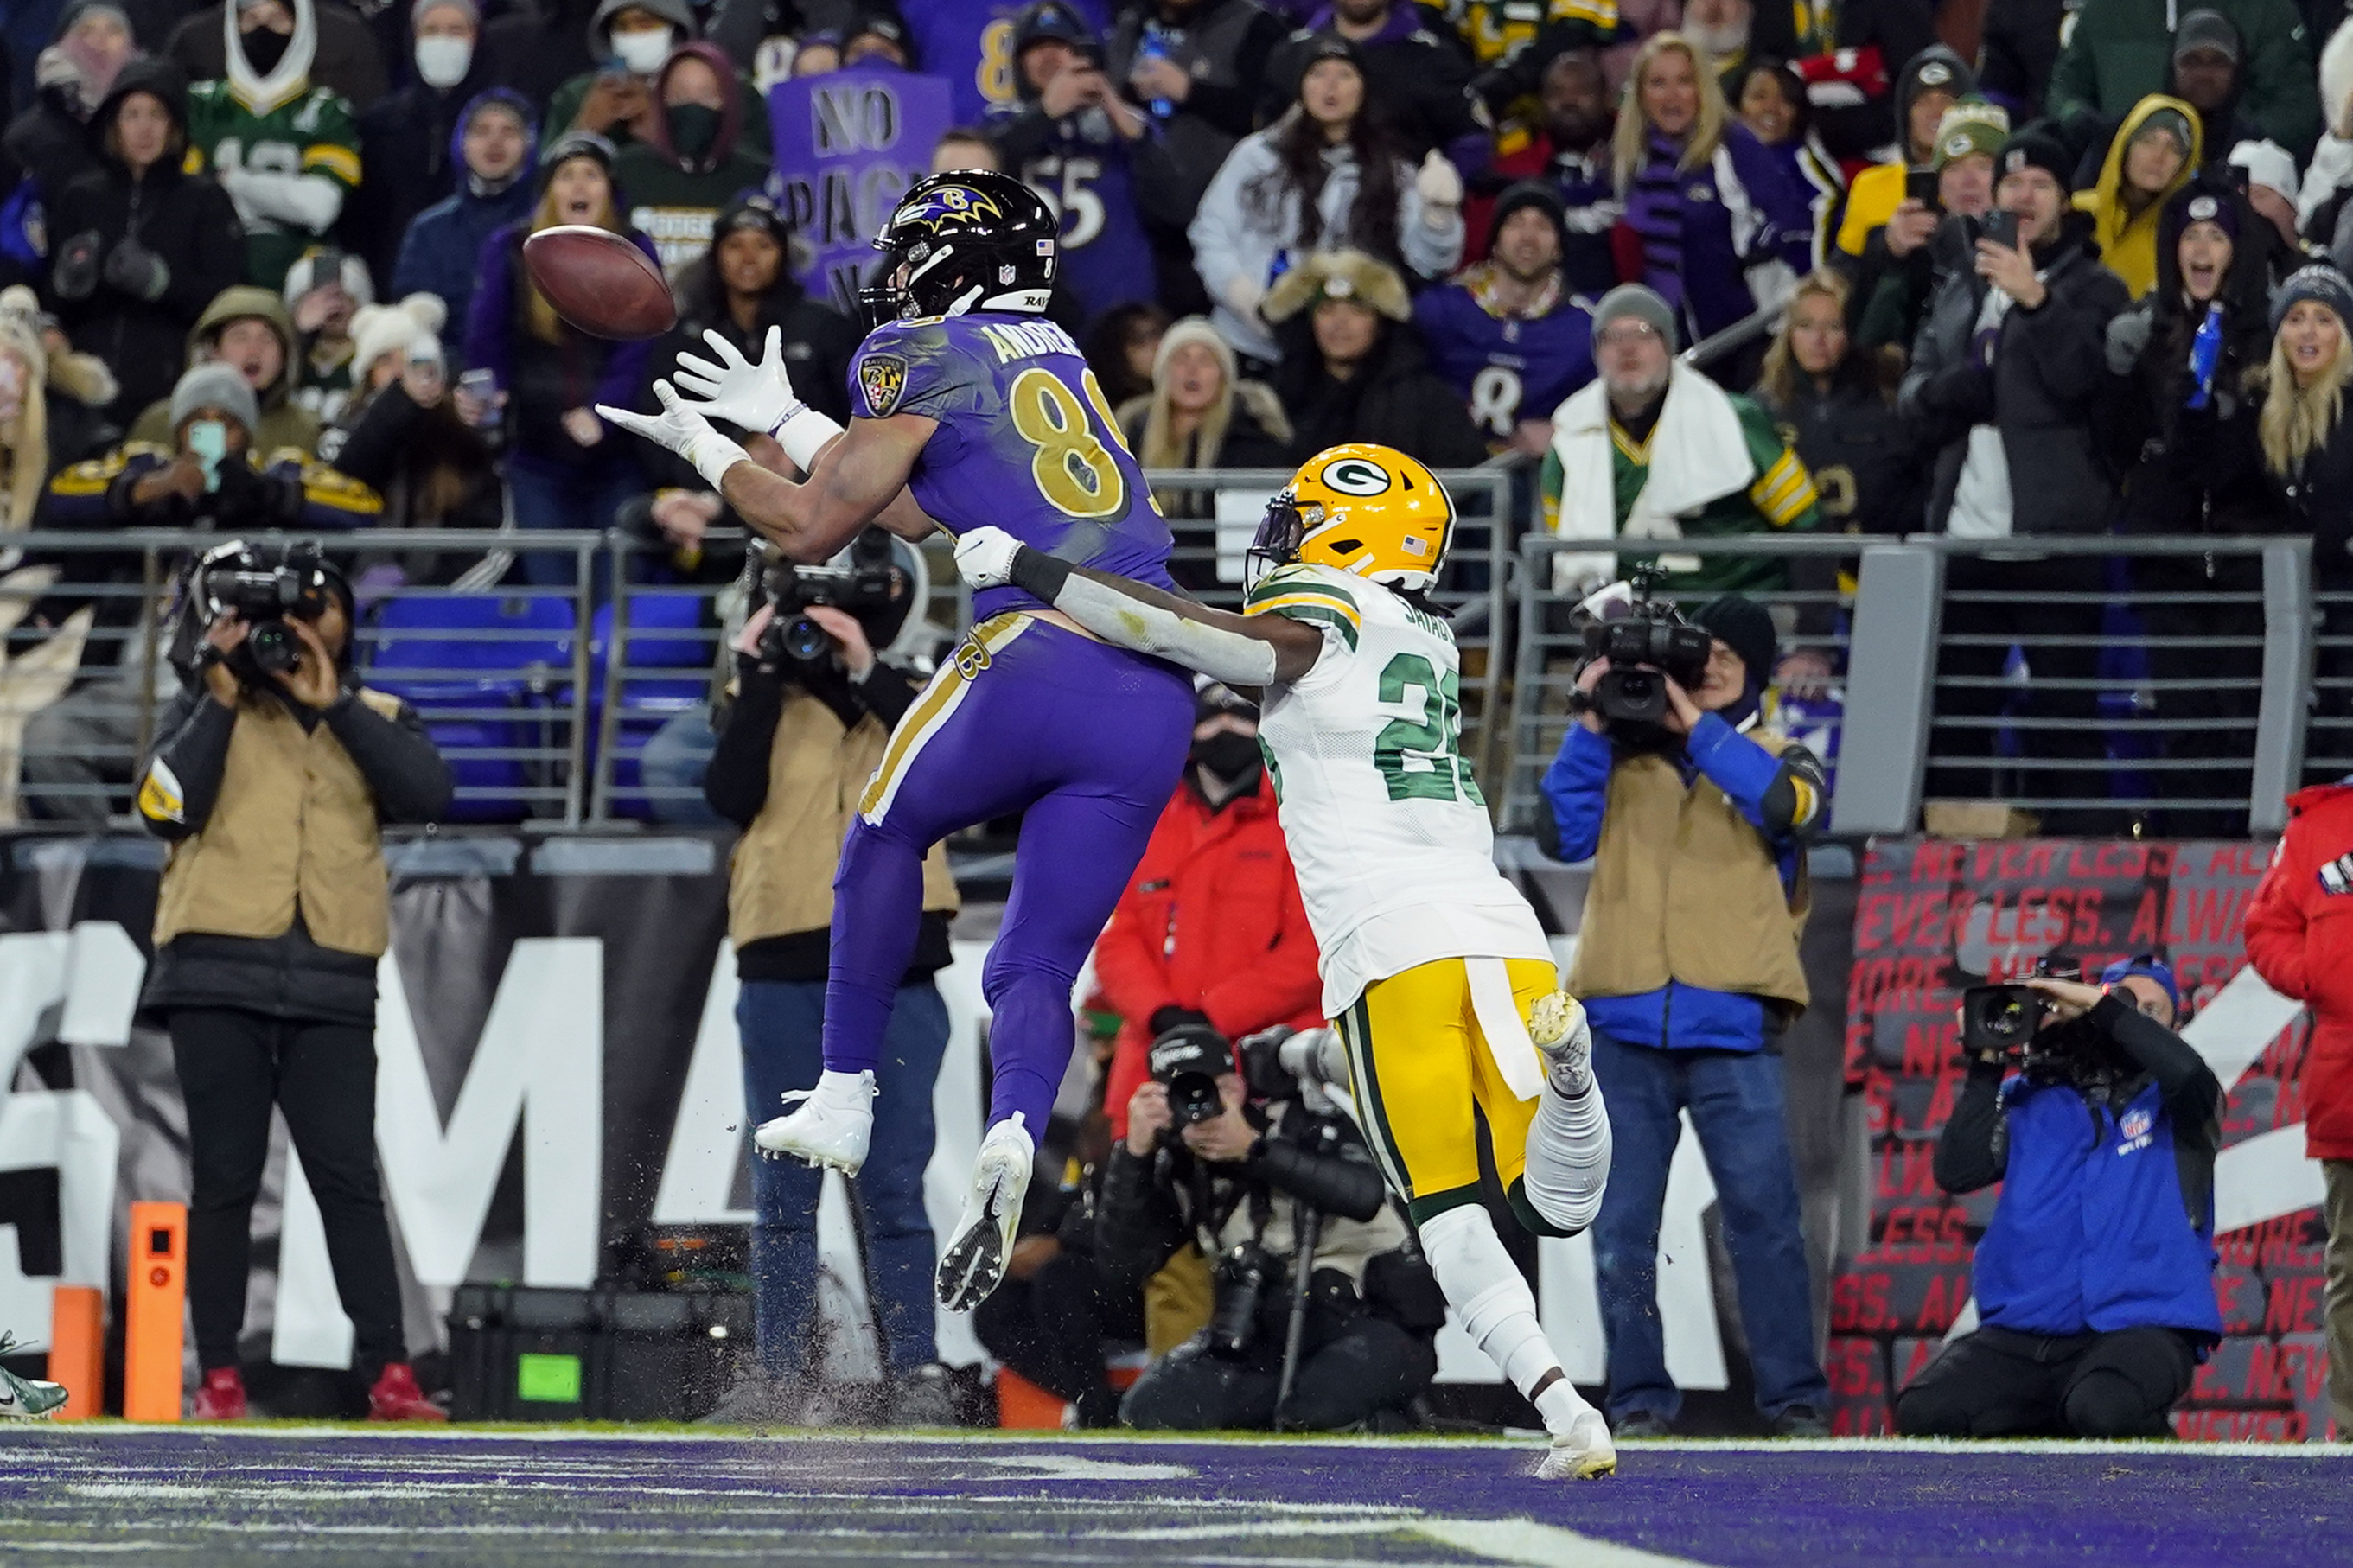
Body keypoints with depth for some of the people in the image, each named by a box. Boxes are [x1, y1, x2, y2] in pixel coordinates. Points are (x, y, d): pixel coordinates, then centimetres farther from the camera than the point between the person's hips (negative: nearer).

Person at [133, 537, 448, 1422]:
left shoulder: (376, 719, 13)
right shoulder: (208, 708, 10)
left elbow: (428, 796, -7)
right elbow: (166, 810, -6)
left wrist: (331, 701, -9)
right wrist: (223, 699, -9)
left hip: (330, 990, 1)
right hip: (219, 979, -1)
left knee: (348, 1180, -5)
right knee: (224, 1181, 0)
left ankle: (388, 1375, -6)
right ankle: (219, 1379, 3)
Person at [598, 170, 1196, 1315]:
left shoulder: (920, 355, 4)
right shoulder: (1059, 362, 27)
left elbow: (809, 529, 6)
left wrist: (699, 446, 22)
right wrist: (782, 421, 43)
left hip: (1040, 656, -6)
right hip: (1160, 697, 6)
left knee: (890, 829, 22)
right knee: (1038, 966, 7)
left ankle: (845, 1098, 20)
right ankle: (1010, 1145, -21)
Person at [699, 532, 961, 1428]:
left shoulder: (908, 703, 12)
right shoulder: (764, 703, 11)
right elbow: (732, 796, -5)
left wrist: (869, 677, -15)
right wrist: (760, 678, -8)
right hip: (783, 975, 1)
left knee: (894, 1187, -2)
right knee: (784, 1190, 3)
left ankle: (916, 1376, -1)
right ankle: (777, 1378, 5)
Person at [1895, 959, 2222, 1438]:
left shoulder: (2172, 1099, 12)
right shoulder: (2029, 1096, 17)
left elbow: (2188, 1073, -13)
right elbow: (1957, 1172, 5)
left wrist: (2100, 1006, -6)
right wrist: (1986, 1065, 1)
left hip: (2140, 1322, -3)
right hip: (2023, 1333, 3)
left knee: (2104, 1413, -36)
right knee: (1925, 1414, -21)